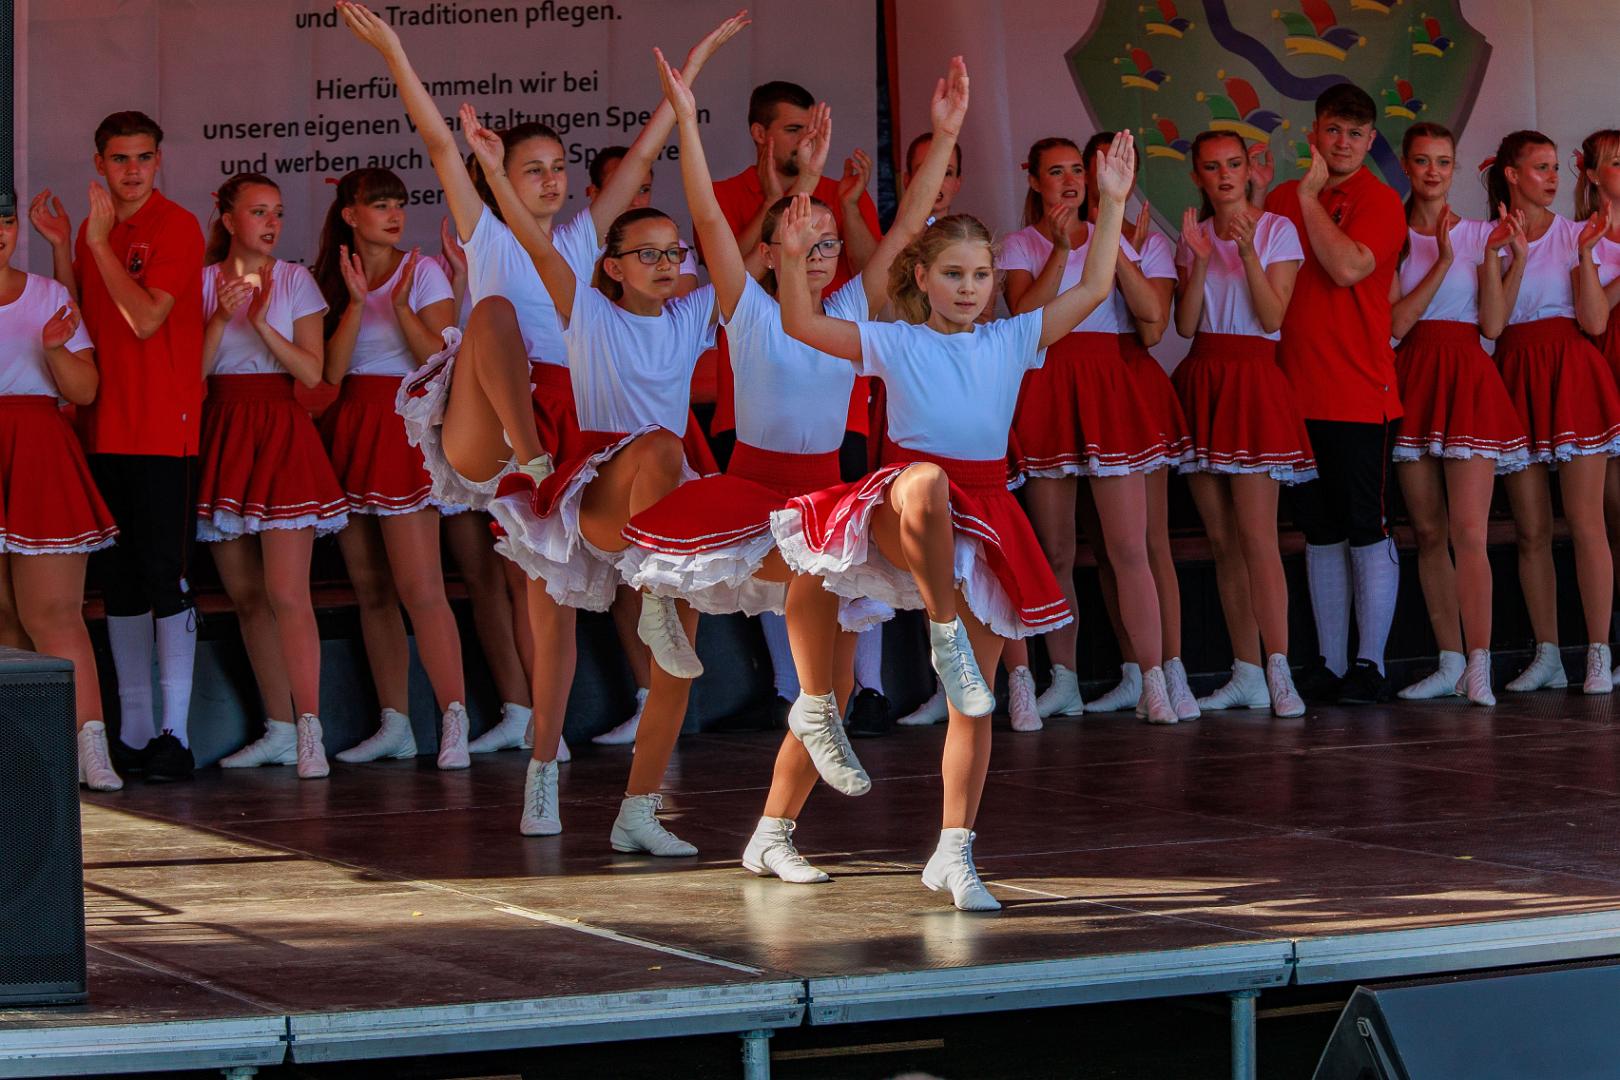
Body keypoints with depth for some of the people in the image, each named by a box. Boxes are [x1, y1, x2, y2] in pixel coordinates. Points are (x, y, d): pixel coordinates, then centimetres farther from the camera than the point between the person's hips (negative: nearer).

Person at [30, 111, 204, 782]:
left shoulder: (177, 227, -7)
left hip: (163, 430, -7)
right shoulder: (92, 230, 14)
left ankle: (174, 734, -6)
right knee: (118, 581, 9)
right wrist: (60, 247, 2)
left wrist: (100, 242, -14)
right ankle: (133, 732, 15)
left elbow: (146, 318, -17)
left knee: (164, 576, -7)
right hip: (103, 427, 7)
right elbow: (80, 324, 11)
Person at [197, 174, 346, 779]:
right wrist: (222, 317, -13)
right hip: (222, 433, 3)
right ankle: (279, 729, 14)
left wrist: (262, 322, -14)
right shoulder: (205, 282, 7)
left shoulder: (294, 281, 4)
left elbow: (313, 372, -4)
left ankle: (309, 731, -17)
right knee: (245, 595, 6)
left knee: (286, 593, -14)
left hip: (281, 431, -3)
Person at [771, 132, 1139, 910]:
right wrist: (793, 258, -20)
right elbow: (801, 325, -6)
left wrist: (1111, 205, 3)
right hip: (902, 518, -4)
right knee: (925, 482, -44)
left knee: (974, 700, 0)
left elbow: (1093, 290, 10)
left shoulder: (1010, 342, 13)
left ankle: (954, 853, 7)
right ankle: (942, 635, -30)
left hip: (984, 517, 4)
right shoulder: (895, 344, 5)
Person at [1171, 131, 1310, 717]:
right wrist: (1200, 259, -9)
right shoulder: (1193, 236, 12)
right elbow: (1185, 324, 2)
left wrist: (1248, 252, -20)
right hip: (1201, 379, 5)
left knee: (1256, 533, -14)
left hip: (1253, 381, -5)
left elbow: (1272, 317, -9)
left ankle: (1278, 673, -17)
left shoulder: (1276, 230, 0)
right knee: (1222, 539, 4)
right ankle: (1247, 674, 7)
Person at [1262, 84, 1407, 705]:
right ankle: (1330, 665, 15)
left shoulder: (1380, 201, -3)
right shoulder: (1282, 200, 12)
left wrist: (1310, 197, -13)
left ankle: (1370, 665, 2)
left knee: (1366, 530, -3)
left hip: (1360, 392, -5)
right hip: (1298, 391, 5)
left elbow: (1348, 267, -20)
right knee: (1320, 533, 10)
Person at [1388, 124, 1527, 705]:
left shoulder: (1478, 234, 6)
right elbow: (1397, 322, -6)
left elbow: (1493, 325, -1)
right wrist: (1442, 261, -12)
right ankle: (1450, 663, 11)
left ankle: (1478, 667, -18)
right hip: (1413, 378, 2)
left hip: (1468, 378, -2)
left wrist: (1490, 257, -12)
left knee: (1468, 532, -13)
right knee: (1428, 532, 4)